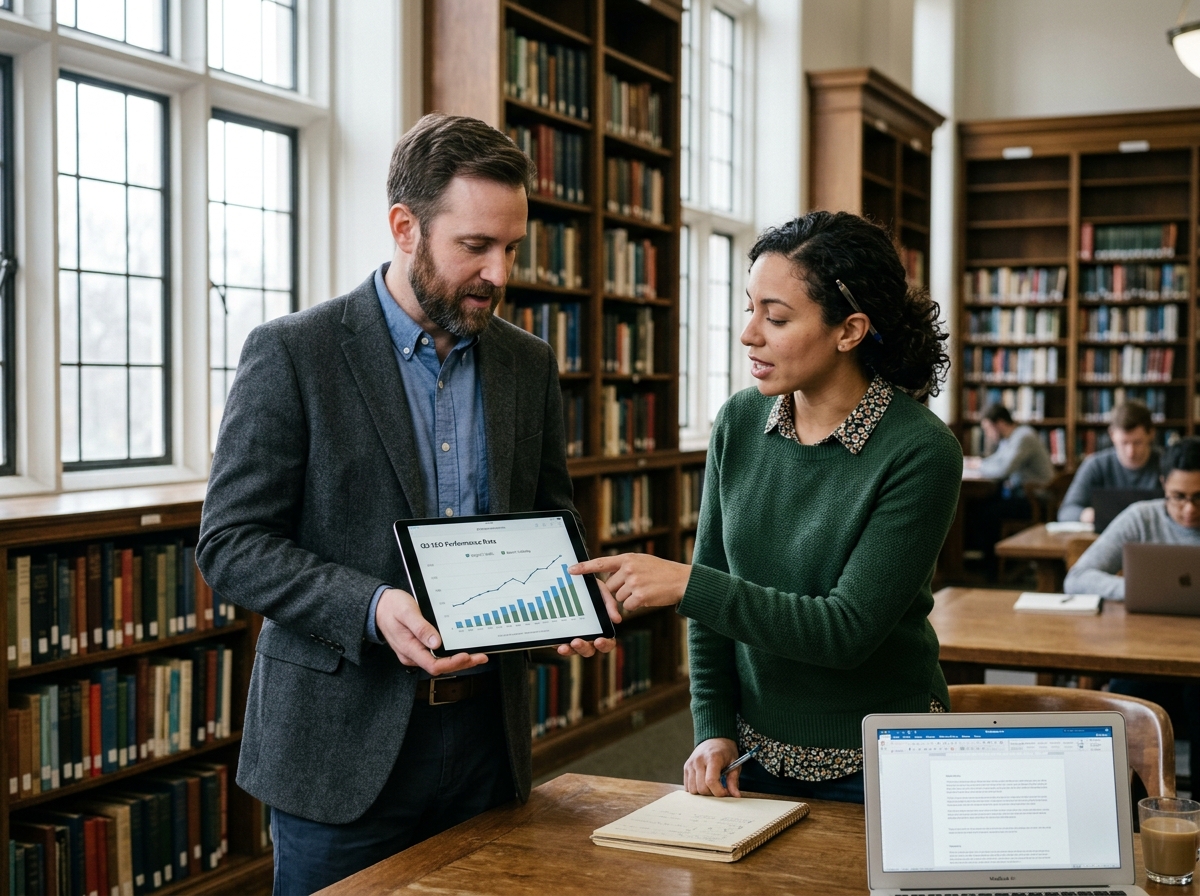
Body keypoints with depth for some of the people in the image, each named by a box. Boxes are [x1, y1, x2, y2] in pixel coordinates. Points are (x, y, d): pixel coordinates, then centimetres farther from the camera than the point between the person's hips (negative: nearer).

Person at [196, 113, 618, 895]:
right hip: (343, 743, -4)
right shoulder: (292, 353, -9)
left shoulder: (530, 364, 6)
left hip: (488, 734, 5)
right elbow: (230, 544, -10)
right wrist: (373, 609, -24)